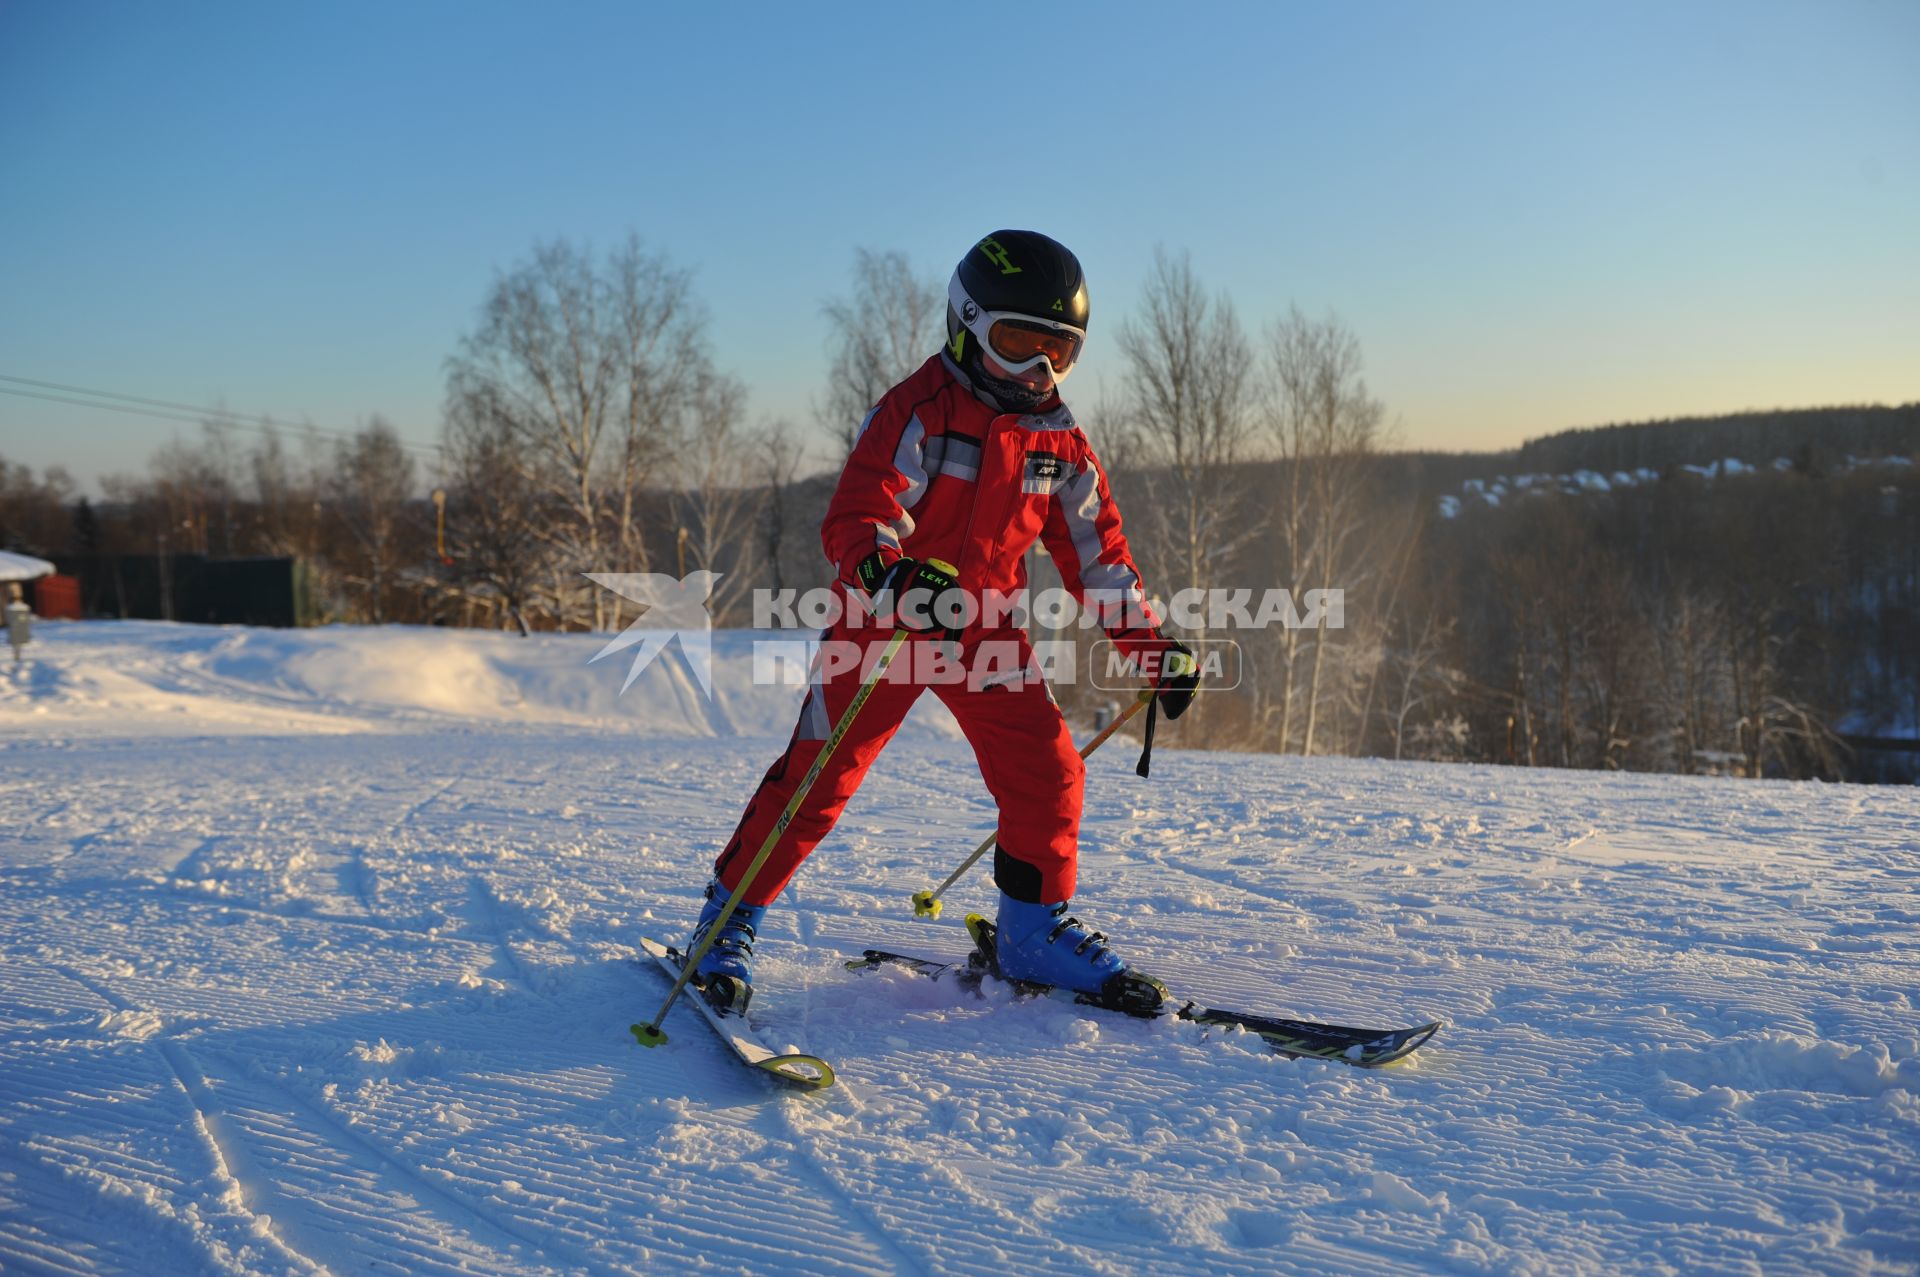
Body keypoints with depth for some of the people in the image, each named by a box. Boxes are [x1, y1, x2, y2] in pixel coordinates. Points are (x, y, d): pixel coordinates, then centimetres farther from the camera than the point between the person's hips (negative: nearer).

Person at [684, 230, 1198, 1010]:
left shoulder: (1060, 445, 4)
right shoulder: (917, 413, -16)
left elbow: (1097, 554, 11)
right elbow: (853, 520, -25)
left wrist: (1155, 648, 7)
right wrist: (895, 578, -46)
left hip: (985, 629, 5)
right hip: (883, 620, -5)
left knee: (1046, 771, -3)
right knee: (819, 773, -6)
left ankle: (1033, 930, 17)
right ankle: (729, 920, 10)